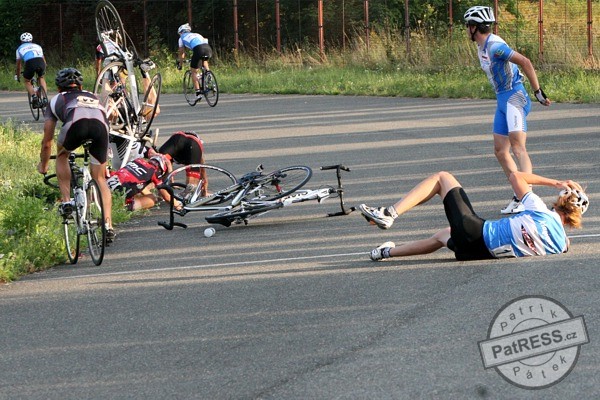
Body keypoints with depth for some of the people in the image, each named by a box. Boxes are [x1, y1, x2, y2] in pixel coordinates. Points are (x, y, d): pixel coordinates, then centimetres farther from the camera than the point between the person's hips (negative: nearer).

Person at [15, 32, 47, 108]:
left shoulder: (20, 48, 29)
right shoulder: (37, 46, 35)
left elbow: (18, 64, 36)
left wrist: (17, 76, 50)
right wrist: (44, 70, 62)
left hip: (30, 63, -2)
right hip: (41, 62, 2)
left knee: (27, 81, 22)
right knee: (41, 78, 32)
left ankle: (33, 96, -3)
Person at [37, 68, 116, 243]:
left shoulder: (57, 100, 36)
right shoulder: (93, 98, 44)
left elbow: (47, 143, 41)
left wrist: (43, 166, 59)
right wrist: (103, 159, 72)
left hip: (76, 123, -2)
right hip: (100, 124, 2)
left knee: (62, 155, 31)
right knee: (100, 178, 16)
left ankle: (66, 201, 18)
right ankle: (108, 226, 5)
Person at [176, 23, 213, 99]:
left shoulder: (182, 38, 26)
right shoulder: (197, 34, 39)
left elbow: (181, 53, 28)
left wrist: (179, 64, 42)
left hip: (198, 49, -5)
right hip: (208, 48, 5)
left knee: (193, 71, 10)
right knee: (204, 61, 39)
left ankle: (198, 92, 1)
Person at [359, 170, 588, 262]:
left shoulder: (539, 210, -17)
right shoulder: (561, 243, -8)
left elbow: (515, 177, -4)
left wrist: (554, 182, 3)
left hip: (474, 231, -5)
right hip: (481, 254, 5)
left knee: (442, 178, 11)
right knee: (441, 236, 37)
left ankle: (390, 214, 2)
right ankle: (389, 252, 49)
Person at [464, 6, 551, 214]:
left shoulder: (495, 45, -17)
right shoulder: (482, 47, 14)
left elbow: (524, 62, -24)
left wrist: (538, 91, -22)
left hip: (514, 97, -11)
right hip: (502, 99, 11)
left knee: (517, 146, -21)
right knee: (500, 151, 8)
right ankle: (519, 197, 11)